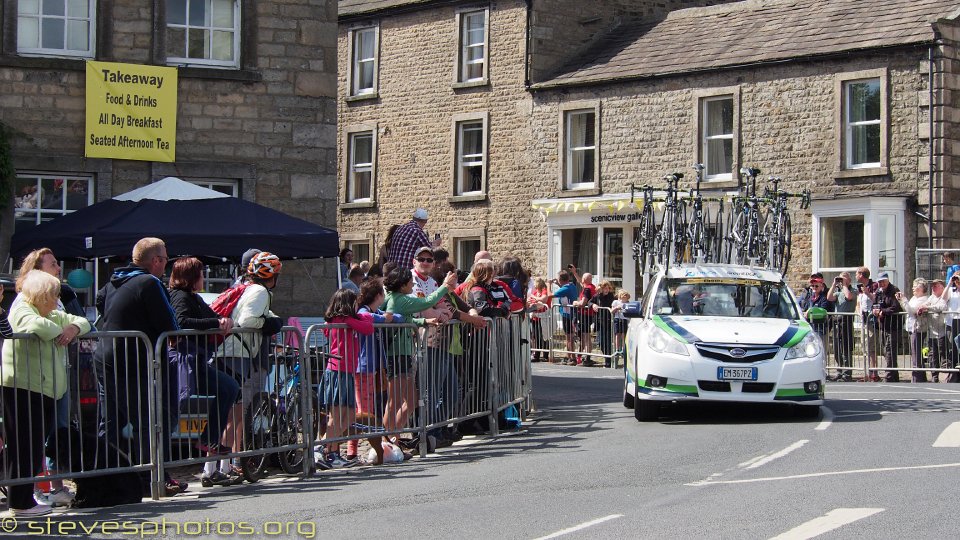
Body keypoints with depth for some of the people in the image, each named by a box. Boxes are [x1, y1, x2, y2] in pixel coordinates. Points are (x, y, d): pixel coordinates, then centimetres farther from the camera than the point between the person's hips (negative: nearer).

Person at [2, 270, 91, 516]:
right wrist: (60, 332, -9)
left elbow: (82, 322, 22)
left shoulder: (53, 315, 21)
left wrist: (73, 328, -1)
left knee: (35, 448, 9)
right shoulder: (22, 311, -7)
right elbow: (38, 325, -29)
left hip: (45, 392, 9)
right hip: (22, 389, -9)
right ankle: (20, 503, -3)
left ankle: (25, 499, 14)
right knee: (24, 447, -7)